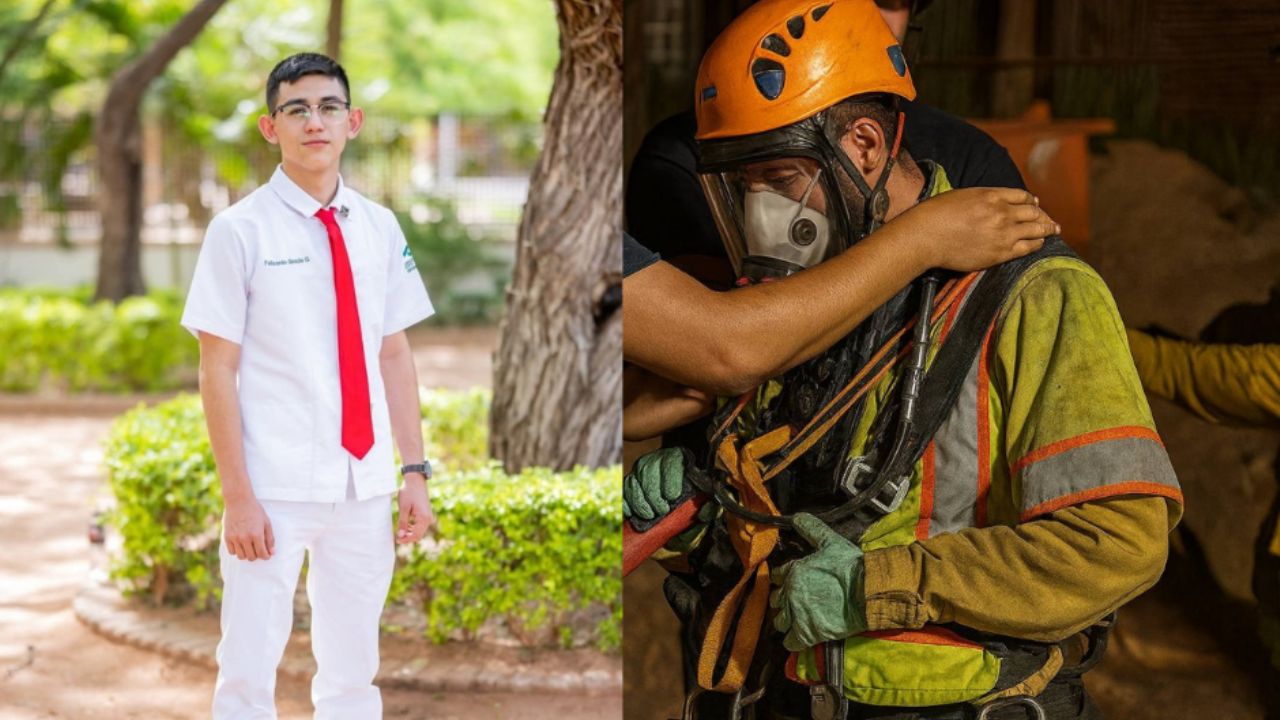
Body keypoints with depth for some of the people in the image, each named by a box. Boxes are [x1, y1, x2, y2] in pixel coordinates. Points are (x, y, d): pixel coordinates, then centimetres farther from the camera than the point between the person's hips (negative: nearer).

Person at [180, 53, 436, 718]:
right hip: (275, 488, -4)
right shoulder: (239, 231, -6)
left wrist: (415, 471, 4)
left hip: (364, 487, 4)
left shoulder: (380, 228, 7)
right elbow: (218, 370, -7)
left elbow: (395, 356, 10)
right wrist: (237, 496, -11)